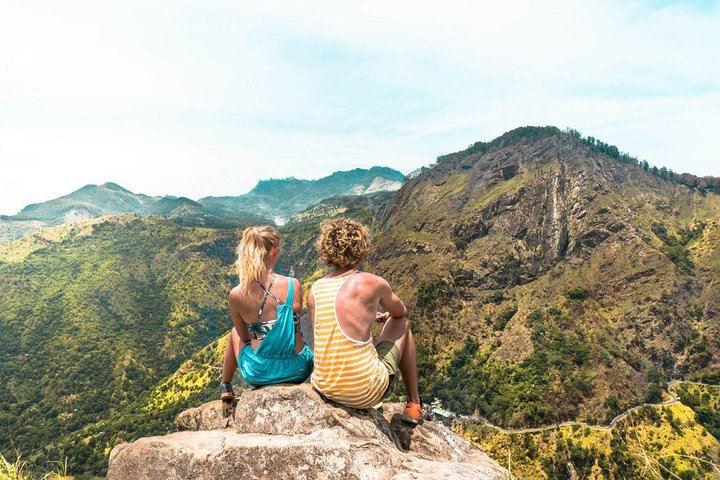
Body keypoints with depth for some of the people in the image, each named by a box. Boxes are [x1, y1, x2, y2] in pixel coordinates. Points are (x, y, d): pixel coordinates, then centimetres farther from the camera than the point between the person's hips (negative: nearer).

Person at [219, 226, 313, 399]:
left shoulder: (236, 295, -16)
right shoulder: (293, 285, -16)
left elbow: (245, 337, 0)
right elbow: (292, 325, 0)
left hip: (258, 374, 0)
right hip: (298, 371, 0)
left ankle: (226, 387, 50)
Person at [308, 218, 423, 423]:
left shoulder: (315, 290, 1)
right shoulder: (372, 283, -12)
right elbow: (400, 311, 10)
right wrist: (387, 315, 34)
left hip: (324, 389, 5)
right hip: (366, 394, -5)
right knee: (402, 323, 19)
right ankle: (414, 405, 28)